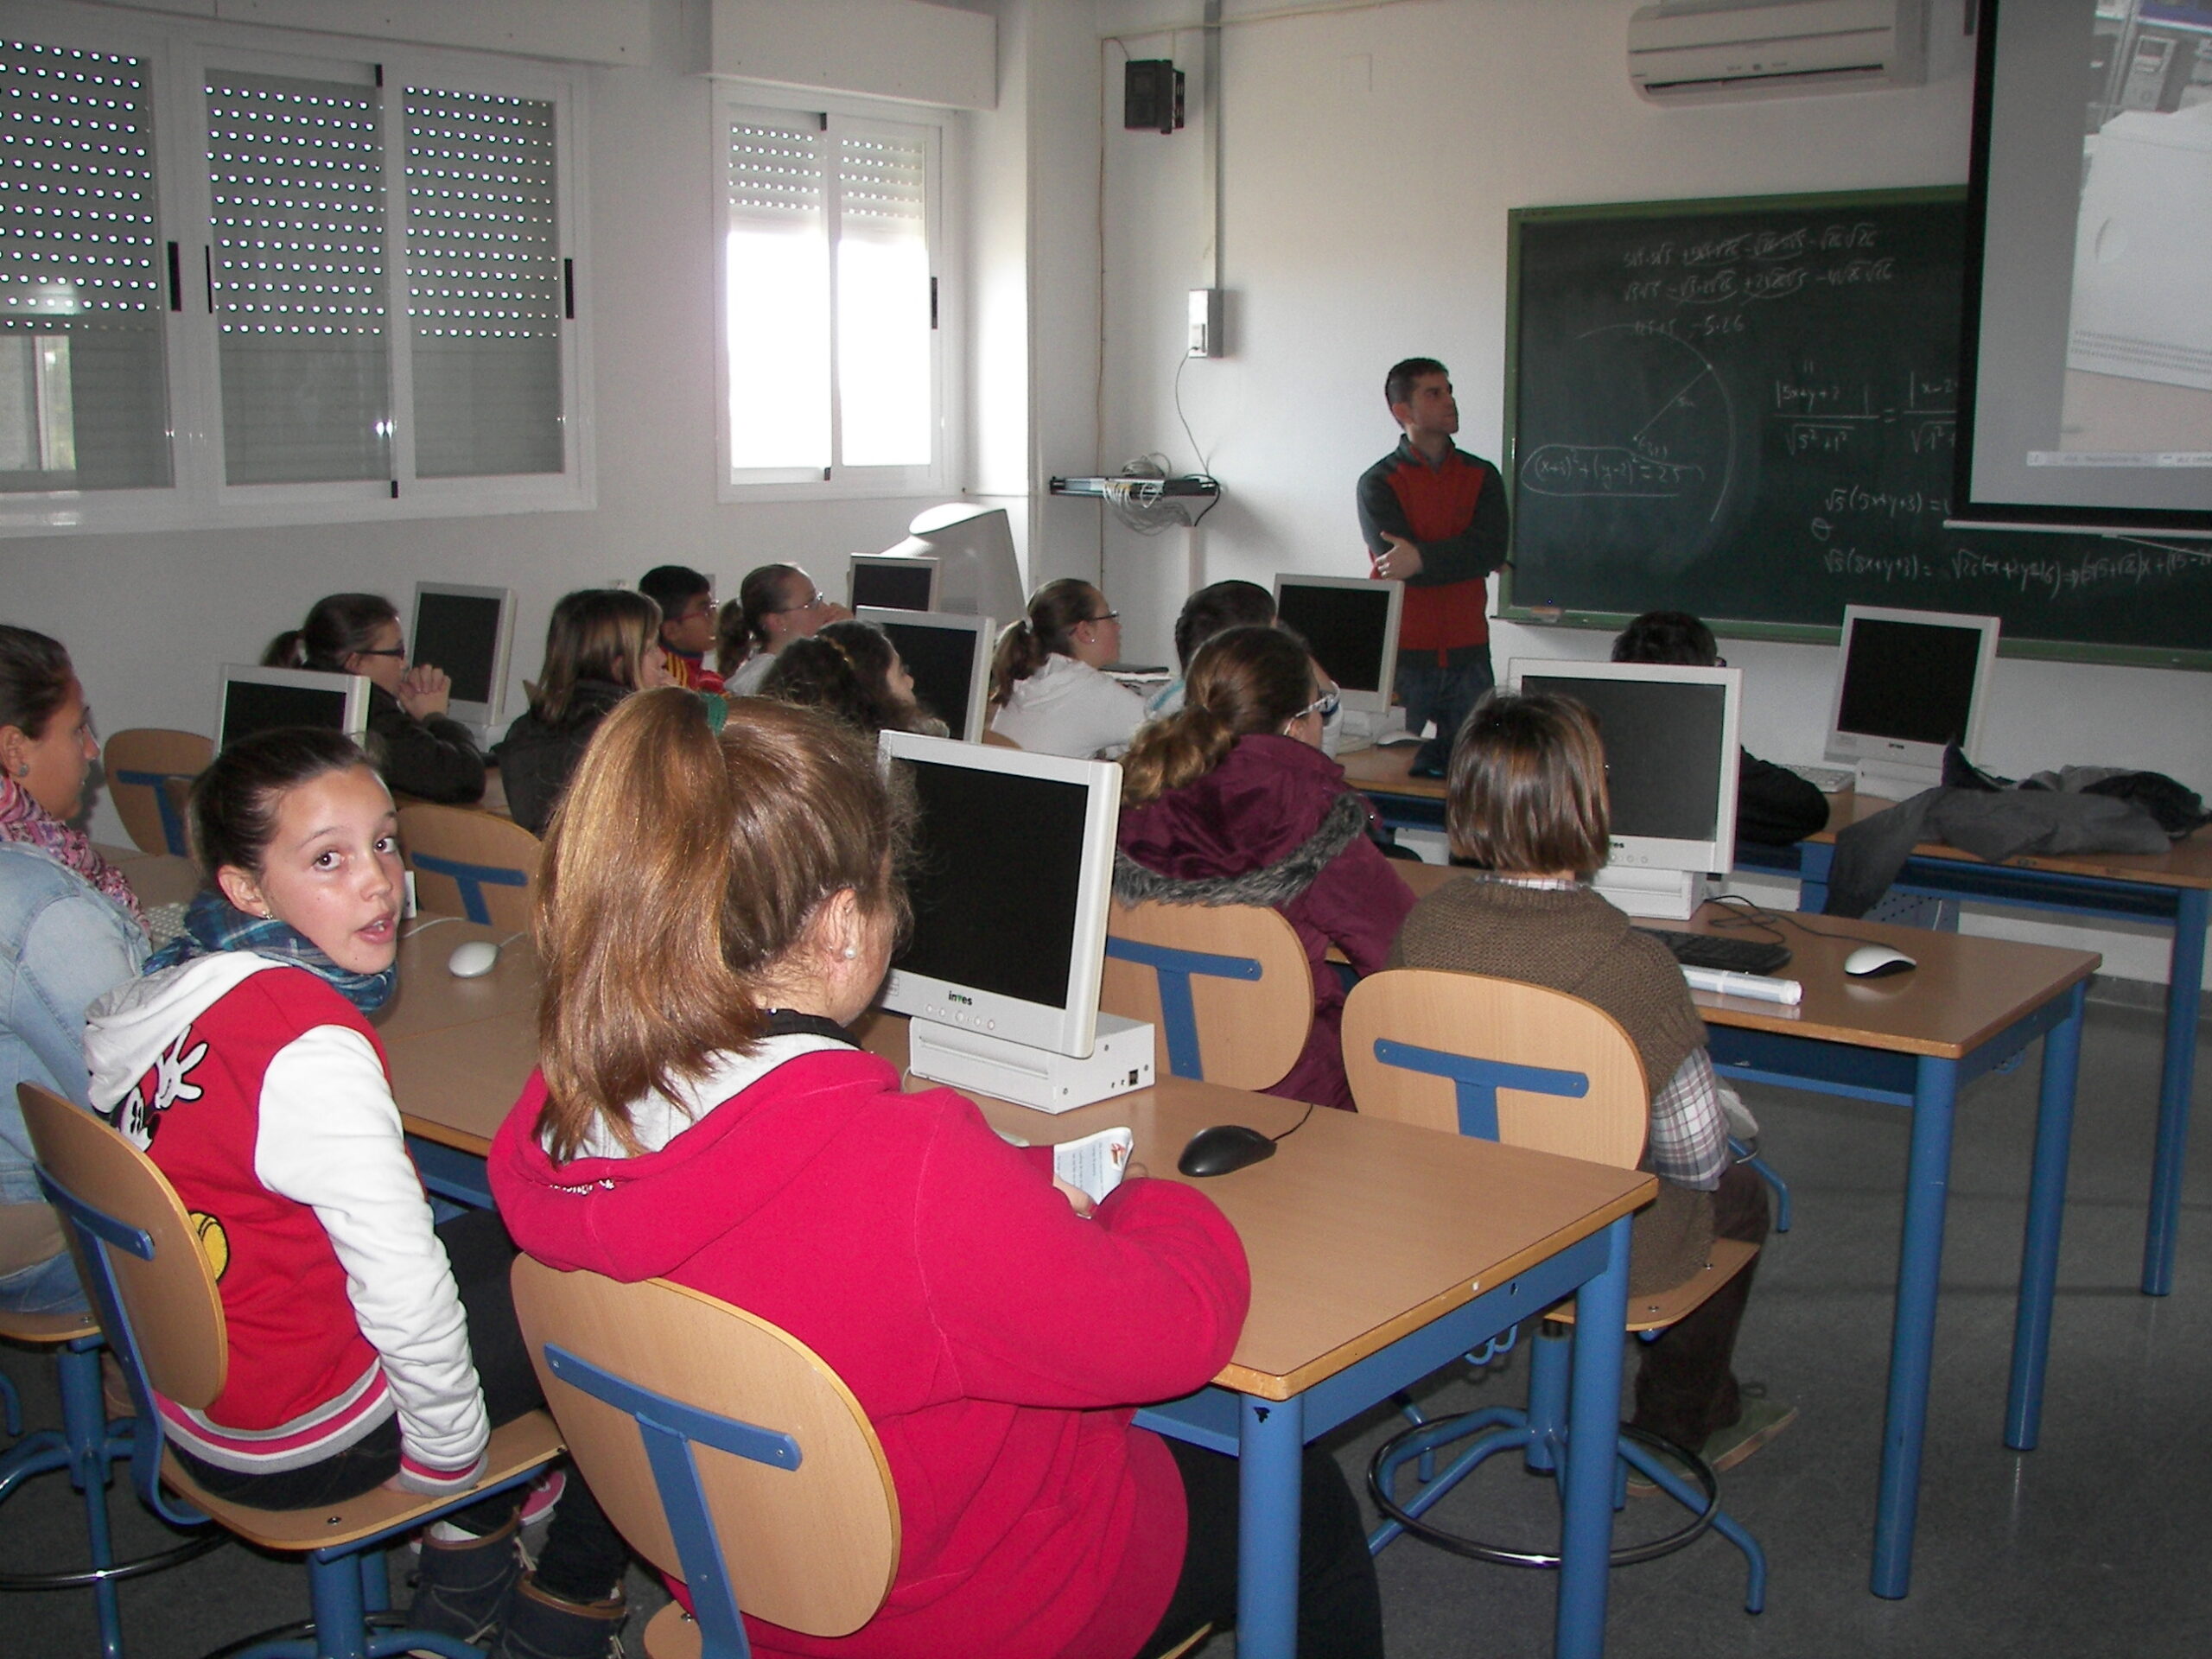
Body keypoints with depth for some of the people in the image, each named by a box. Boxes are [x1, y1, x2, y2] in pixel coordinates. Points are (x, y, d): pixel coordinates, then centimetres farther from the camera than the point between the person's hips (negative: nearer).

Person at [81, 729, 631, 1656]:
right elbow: (408, 1298, -31)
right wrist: (451, 1461, -12)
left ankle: (463, 1578, 29)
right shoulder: (311, 1046, -30)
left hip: (185, 1391, 9)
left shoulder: (170, 987, -2)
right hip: (294, 1445, -9)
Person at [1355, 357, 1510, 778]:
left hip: (1467, 652, 3)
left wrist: (1421, 559, -16)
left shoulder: (1482, 476, 10)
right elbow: (1393, 561, -12)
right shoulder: (1378, 483, 1)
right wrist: (1456, 557, -8)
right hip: (1402, 652, -3)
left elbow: (1492, 551, -6)